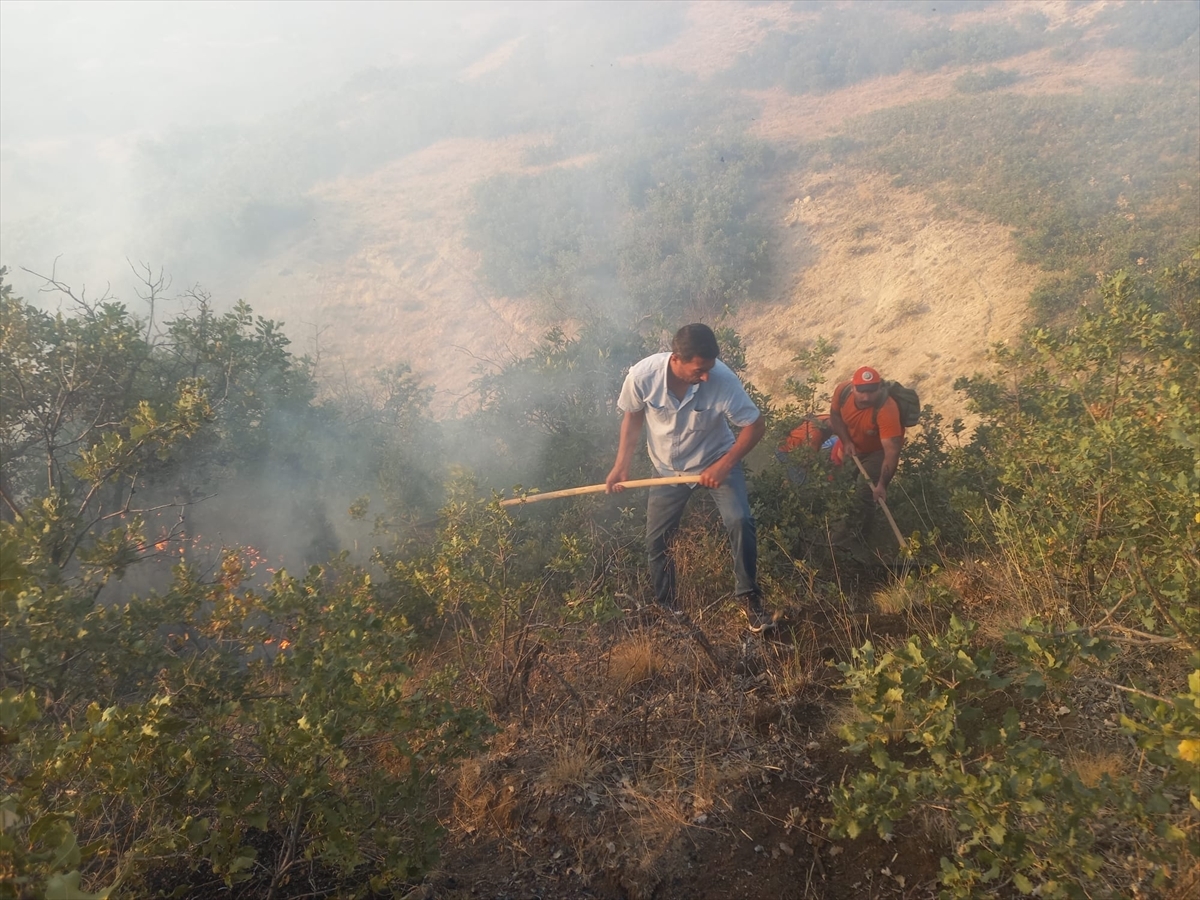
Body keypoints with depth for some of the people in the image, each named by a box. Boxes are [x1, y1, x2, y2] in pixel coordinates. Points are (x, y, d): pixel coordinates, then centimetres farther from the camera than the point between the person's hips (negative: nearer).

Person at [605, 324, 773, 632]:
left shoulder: (723, 379, -31)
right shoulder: (642, 375, -27)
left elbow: (756, 425, -20)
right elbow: (633, 416, -6)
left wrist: (723, 466, -26)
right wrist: (621, 465, -10)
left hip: (716, 460, -2)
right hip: (669, 467, 2)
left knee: (739, 522, -21)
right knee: (656, 538, 6)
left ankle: (748, 596, 0)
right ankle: (665, 606, 29)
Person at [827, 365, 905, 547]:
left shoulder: (887, 410, -41)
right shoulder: (843, 390, -28)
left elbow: (891, 451, -43)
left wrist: (882, 485, -50)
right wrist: (846, 441, -19)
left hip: (877, 451, -5)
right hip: (851, 446, 5)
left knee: (865, 493, -11)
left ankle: (855, 530, 17)